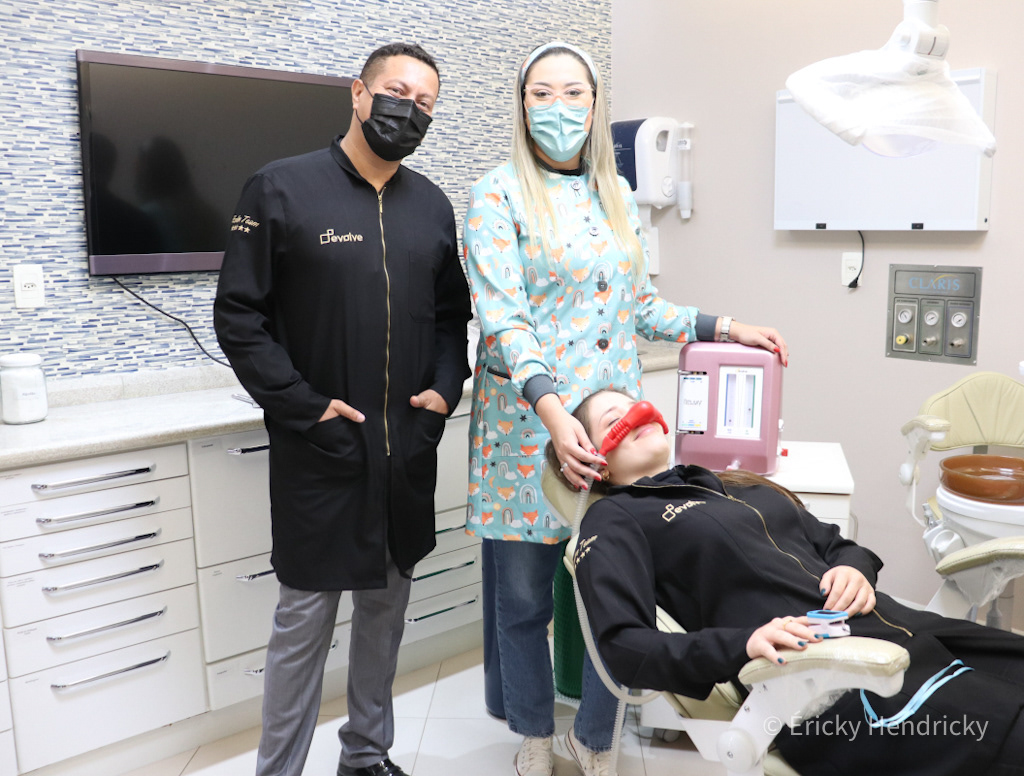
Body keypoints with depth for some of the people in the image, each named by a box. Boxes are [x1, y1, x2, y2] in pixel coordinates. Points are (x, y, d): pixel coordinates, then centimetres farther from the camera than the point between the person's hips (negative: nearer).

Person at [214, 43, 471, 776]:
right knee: (305, 616, 4)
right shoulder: (282, 189, -6)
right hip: (318, 451, -5)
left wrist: (446, 387, -1)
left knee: (387, 603, 15)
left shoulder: (433, 205, 9)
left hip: (409, 450, 5)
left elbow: (452, 314, 15)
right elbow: (239, 316, -8)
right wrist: (304, 408, -14)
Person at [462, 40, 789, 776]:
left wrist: (719, 326, 10)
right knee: (524, 593, 8)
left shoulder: (617, 193, 14)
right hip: (529, 422, -4)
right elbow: (501, 315, -16)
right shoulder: (499, 195, -4)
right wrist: (552, 405, -27)